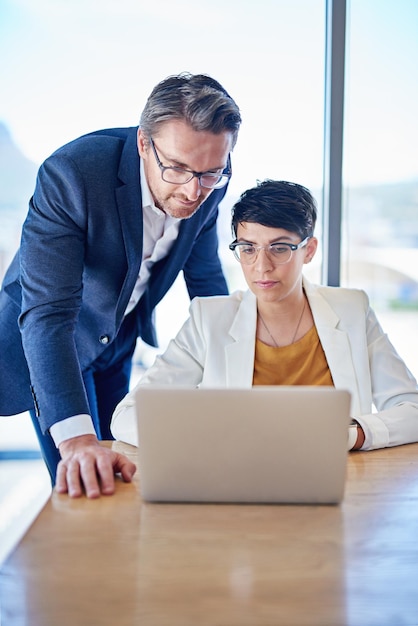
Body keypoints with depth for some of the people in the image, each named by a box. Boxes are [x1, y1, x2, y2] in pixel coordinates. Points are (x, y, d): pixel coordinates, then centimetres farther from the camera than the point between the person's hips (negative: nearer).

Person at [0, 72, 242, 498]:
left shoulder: (210, 182, -18)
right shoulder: (71, 174, -35)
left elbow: (206, 277, -1)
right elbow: (47, 316, -41)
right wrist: (76, 439, -51)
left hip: (126, 335, 5)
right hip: (49, 340, -5)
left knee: (123, 477, 14)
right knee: (86, 488, -6)